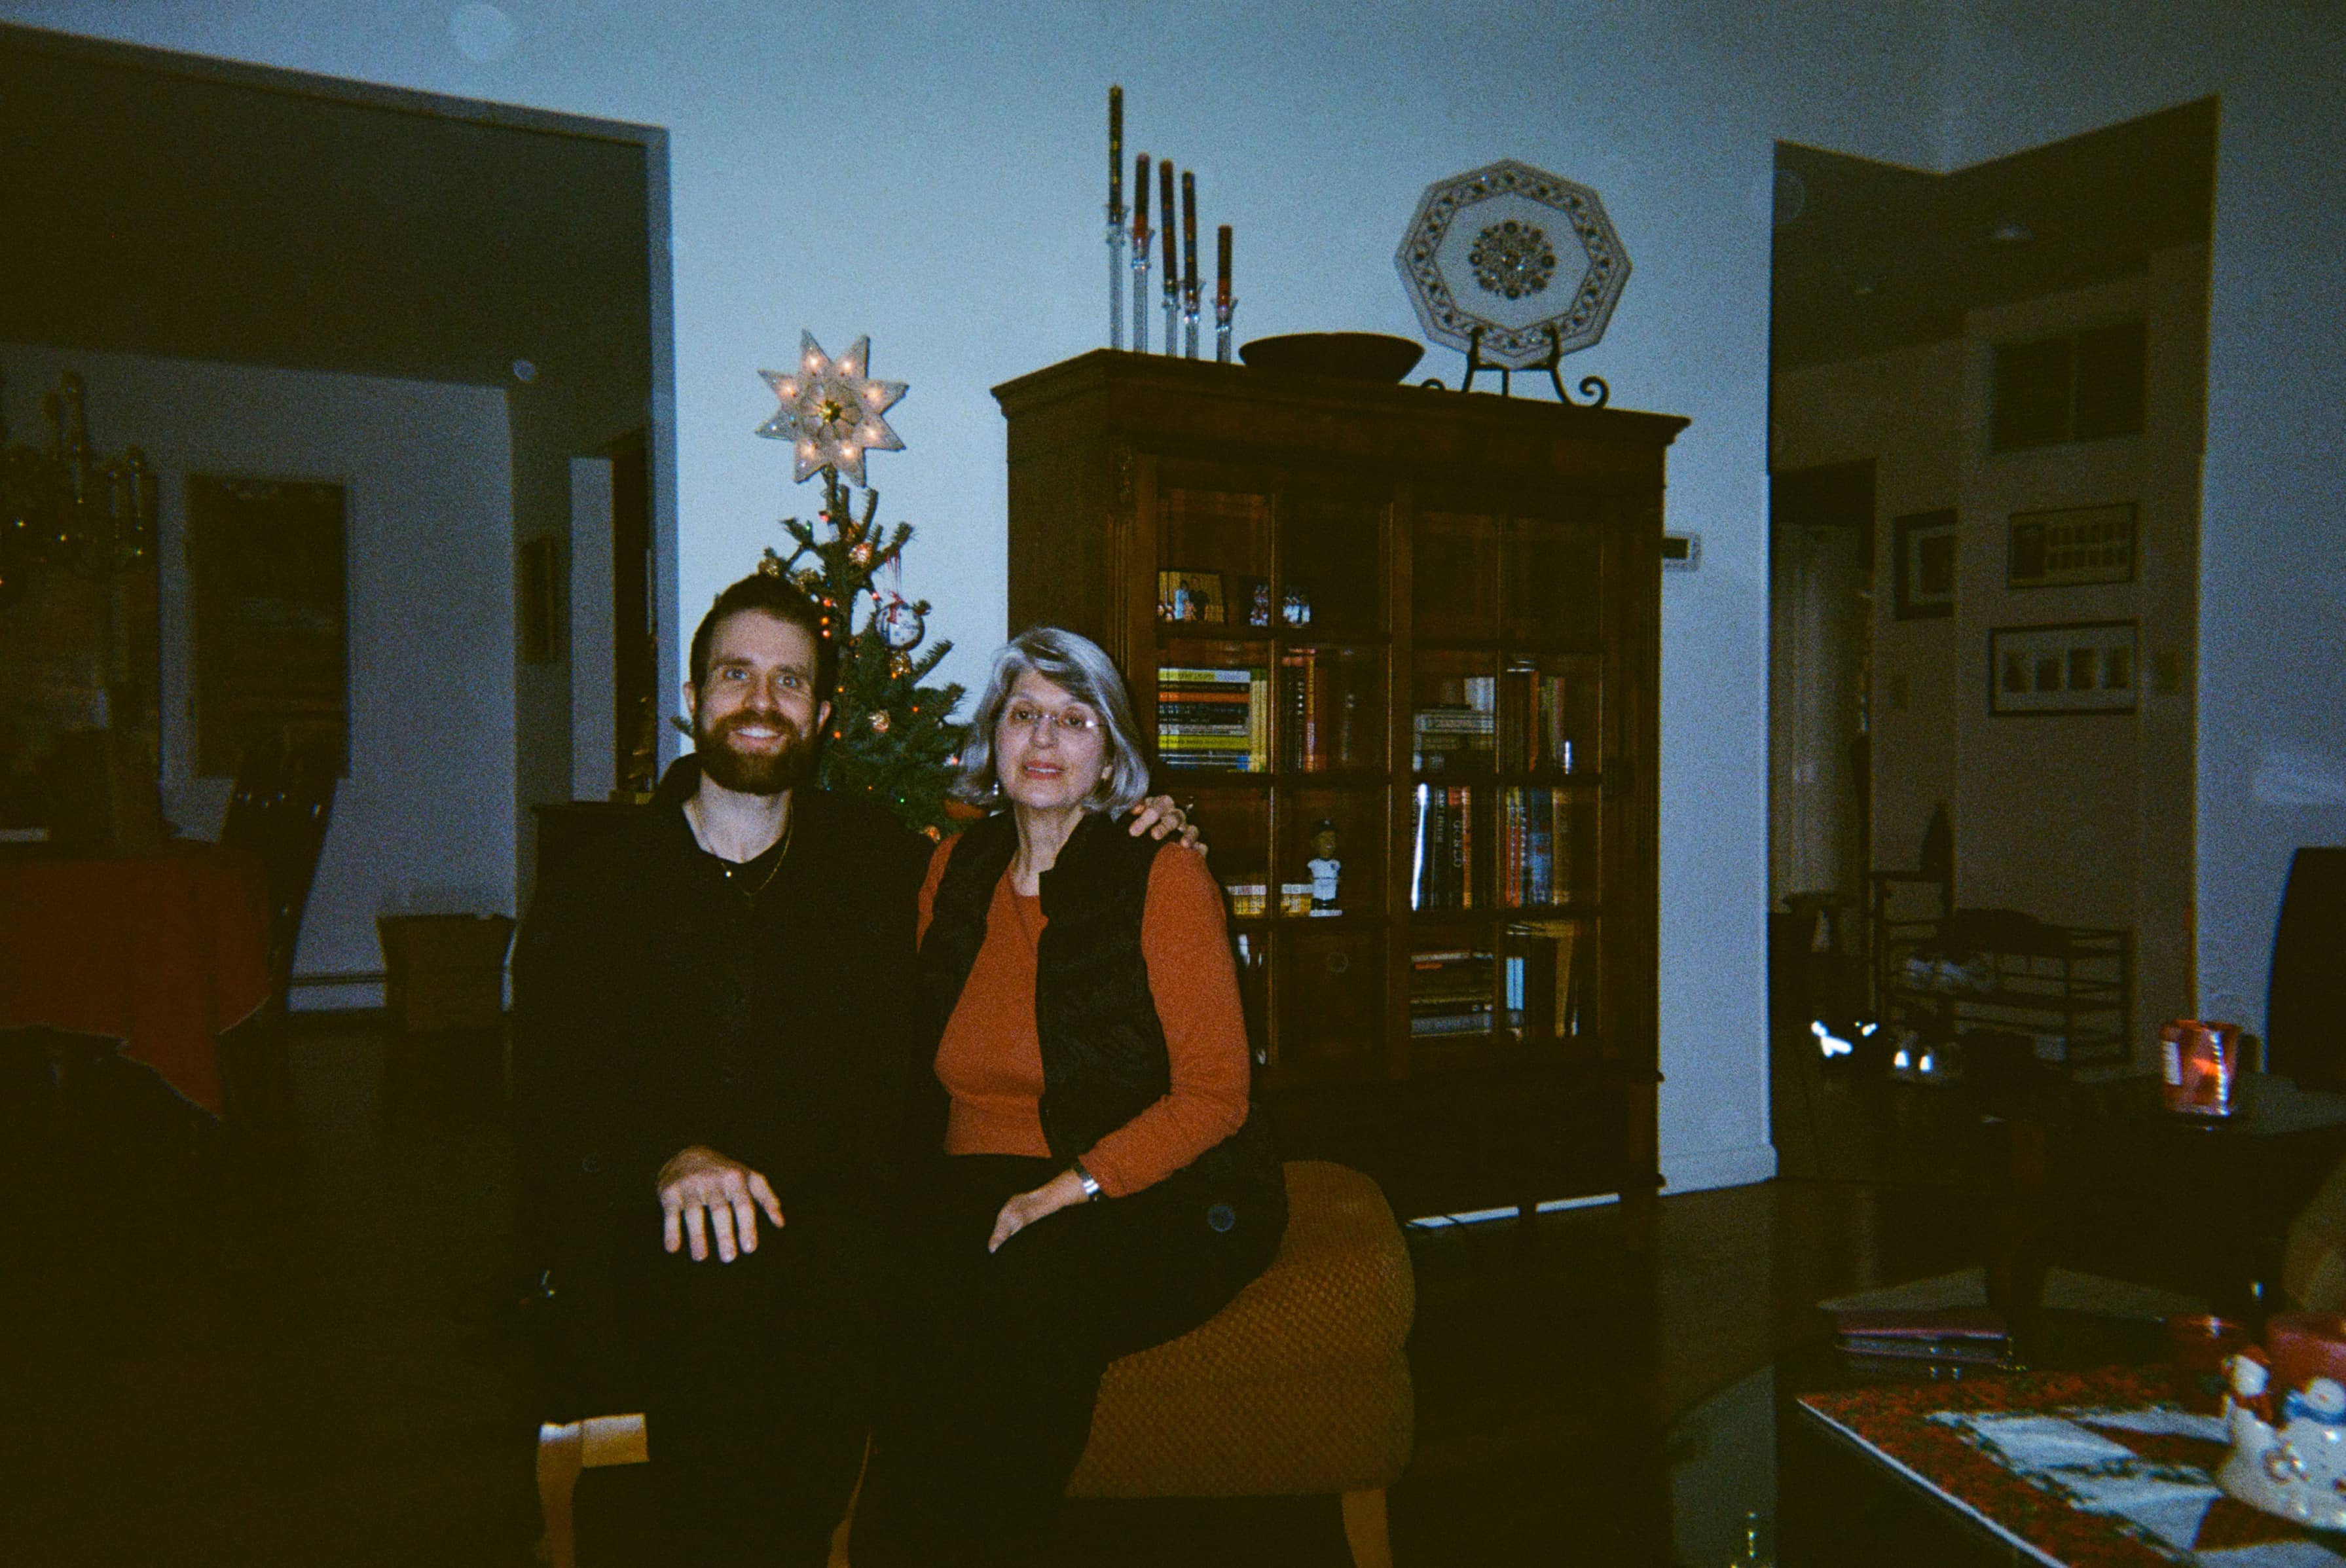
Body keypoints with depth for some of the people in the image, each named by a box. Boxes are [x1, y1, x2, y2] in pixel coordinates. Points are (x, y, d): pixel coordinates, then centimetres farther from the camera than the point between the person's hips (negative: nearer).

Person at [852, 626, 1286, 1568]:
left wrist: (1071, 1188, -18)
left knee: (1030, 1292, -33)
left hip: (1156, 1193, -3)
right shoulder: (955, 872, 11)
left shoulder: (1161, 874, -5)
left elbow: (1215, 1092, -8)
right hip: (986, 1179, 4)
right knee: (912, 1303, -29)